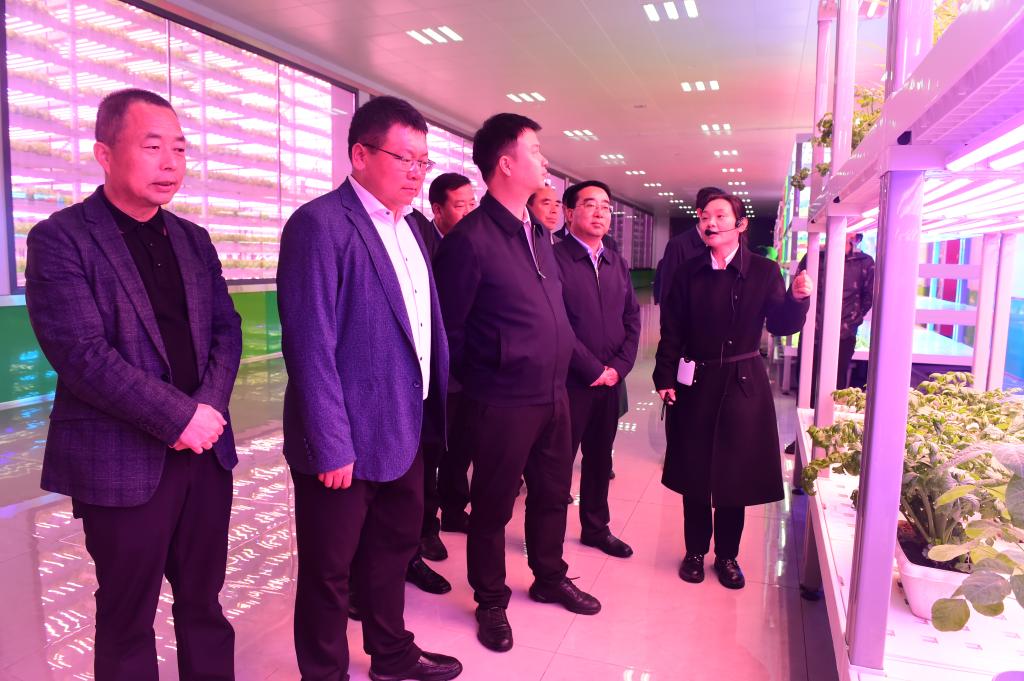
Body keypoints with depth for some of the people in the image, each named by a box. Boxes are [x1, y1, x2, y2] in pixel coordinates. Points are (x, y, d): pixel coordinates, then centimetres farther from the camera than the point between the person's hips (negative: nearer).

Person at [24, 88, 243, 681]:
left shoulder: (193, 240, 10)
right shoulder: (60, 239, -8)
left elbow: (227, 330, 7)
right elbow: (81, 354, -17)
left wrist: (210, 406, -9)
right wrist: (180, 417, -17)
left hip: (206, 450, 5)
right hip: (124, 462, -5)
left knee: (204, 601, 17)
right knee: (128, 617, 13)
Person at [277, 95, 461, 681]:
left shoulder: (409, 227, 10)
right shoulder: (320, 225, -16)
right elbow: (311, 346, -19)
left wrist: (436, 405, 10)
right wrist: (331, 447, -19)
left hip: (406, 431, 8)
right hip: (346, 441, -8)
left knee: (395, 547, 24)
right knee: (330, 572, 12)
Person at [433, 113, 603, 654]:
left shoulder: (538, 233, 10)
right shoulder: (470, 239, -16)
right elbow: (449, 330, -12)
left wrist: (572, 370, 16)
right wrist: (477, 384, -1)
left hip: (554, 396, 8)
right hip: (502, 405, -7)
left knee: (553, 494, 21)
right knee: (493, 507, 10)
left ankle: (550, 579, 44)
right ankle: (491, 603, 32)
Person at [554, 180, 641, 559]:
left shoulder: (617, 263, 12)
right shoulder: (554, 258, -11)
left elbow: (632, 318, 11)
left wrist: (619, 366, -2)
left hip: (610, 381, 7)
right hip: (569, 382, -6)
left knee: (600, 458, 18)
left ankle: (596, 528, 35)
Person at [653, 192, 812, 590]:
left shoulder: (764, 272, 0)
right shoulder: (689, 273, 2)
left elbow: (781, 326, -5)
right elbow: (671, 331, 0)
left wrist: (797, 299, -23)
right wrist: (665, 378, -7)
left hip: (744, 384, 0)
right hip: (695, 383, 1)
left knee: (735, 473, 8)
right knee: (694, 472, 9)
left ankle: (727, 555, 26)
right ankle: (695, 551, 26)